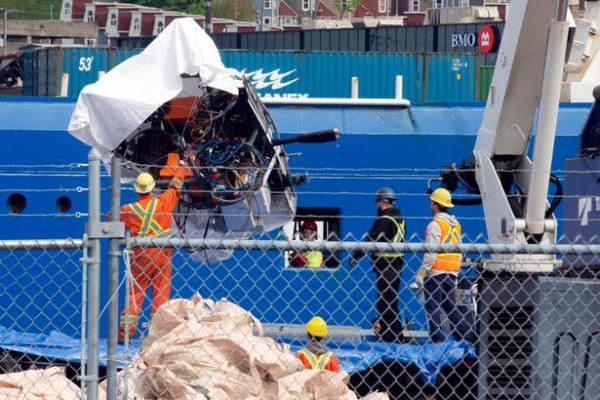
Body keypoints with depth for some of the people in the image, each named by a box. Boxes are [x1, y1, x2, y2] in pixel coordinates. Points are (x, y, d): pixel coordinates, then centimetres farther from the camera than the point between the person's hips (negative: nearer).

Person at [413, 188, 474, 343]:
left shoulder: (435, 224, -11)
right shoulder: (455, 223, 14)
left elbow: (431, 252, -17)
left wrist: (421, 272, -16)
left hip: (436, 272, -8)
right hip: (452, 272, 8)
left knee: (433, 308, -4)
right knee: (450, 307, 13)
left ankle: (438, 341, -9)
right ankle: (468, 338, 8)